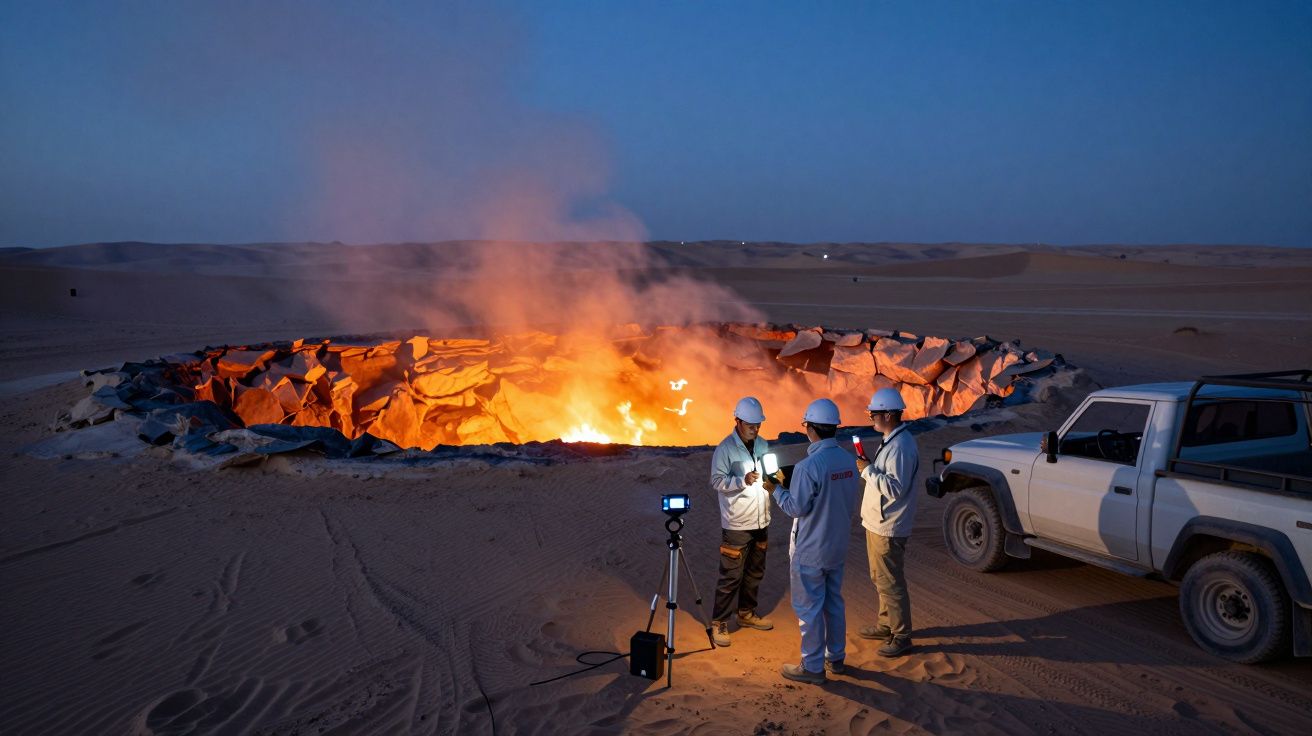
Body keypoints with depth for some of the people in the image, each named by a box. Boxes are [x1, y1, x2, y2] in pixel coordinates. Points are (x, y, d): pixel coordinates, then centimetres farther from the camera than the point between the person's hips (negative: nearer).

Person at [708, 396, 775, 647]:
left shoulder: (763, 445, 7)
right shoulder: (725, 448, -13)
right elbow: (717, 481, -18)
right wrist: (742, 480, -33)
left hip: (761, 521, 7)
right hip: (736, 523, -7)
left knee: (755, 572, 17)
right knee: (731, 576, -3)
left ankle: (747, 613, 34)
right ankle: (719, 623, 7)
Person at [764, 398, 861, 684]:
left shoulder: (808, 466, -25)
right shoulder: (848, 460, -1)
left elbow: (796, 508, -18)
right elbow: (851, 503, 9)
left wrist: (776, 489, -3)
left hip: (809, 551, -7)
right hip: (838, 546, 7)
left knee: (809, 607, 4)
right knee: (834, 602, 19)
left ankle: (813, 666, 13)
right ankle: (835, 657, 30)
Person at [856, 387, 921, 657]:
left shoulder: (900, 446, -23)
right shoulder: (890, 441, 10)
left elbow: (895, 488, -28)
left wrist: (868, 470, -24)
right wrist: (870, 466, 8)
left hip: (888, 528, -11)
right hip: (877, 523, 11)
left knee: (891, 583, -2)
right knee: (881, 578, 22)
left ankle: (901, 637, 8)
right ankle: (886, 624, 36)